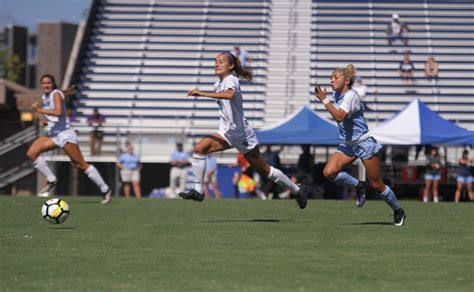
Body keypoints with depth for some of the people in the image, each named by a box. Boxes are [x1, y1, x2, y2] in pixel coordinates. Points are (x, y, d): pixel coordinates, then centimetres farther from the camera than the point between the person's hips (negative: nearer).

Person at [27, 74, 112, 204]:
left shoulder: (56, 94, -10)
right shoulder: (45, 97, 15)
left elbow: (58, 112, -27)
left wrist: (40, 110, -23)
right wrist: (46, 122, 8)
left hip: (64, 133, -8)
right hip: (52, 134, 8)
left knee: (80, 164, -8)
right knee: (31, 153, -9)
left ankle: (105, 190, 0)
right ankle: (51, 181, -2)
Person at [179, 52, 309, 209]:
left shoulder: (230, 80, -18)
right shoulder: (218, 84, 9)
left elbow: (230, 94, -42)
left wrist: (202, 94, -45)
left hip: (242, 134, -8)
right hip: (227, 132, 8)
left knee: (264, 170, 3)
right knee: (199, 148, -11)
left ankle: (297, 190, 21)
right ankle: (198, 191, -9)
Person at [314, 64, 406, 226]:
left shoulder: (351, 95, -20)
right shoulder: (336, 94, 5)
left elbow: (340, 116, -37)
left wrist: (324, 99, -33)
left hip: (364, 143, -7)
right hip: (347, 145, 8)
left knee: (376, 185, 0)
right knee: (329, 172, -17)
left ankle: (399, 211, 21)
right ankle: (358, 186, 7)